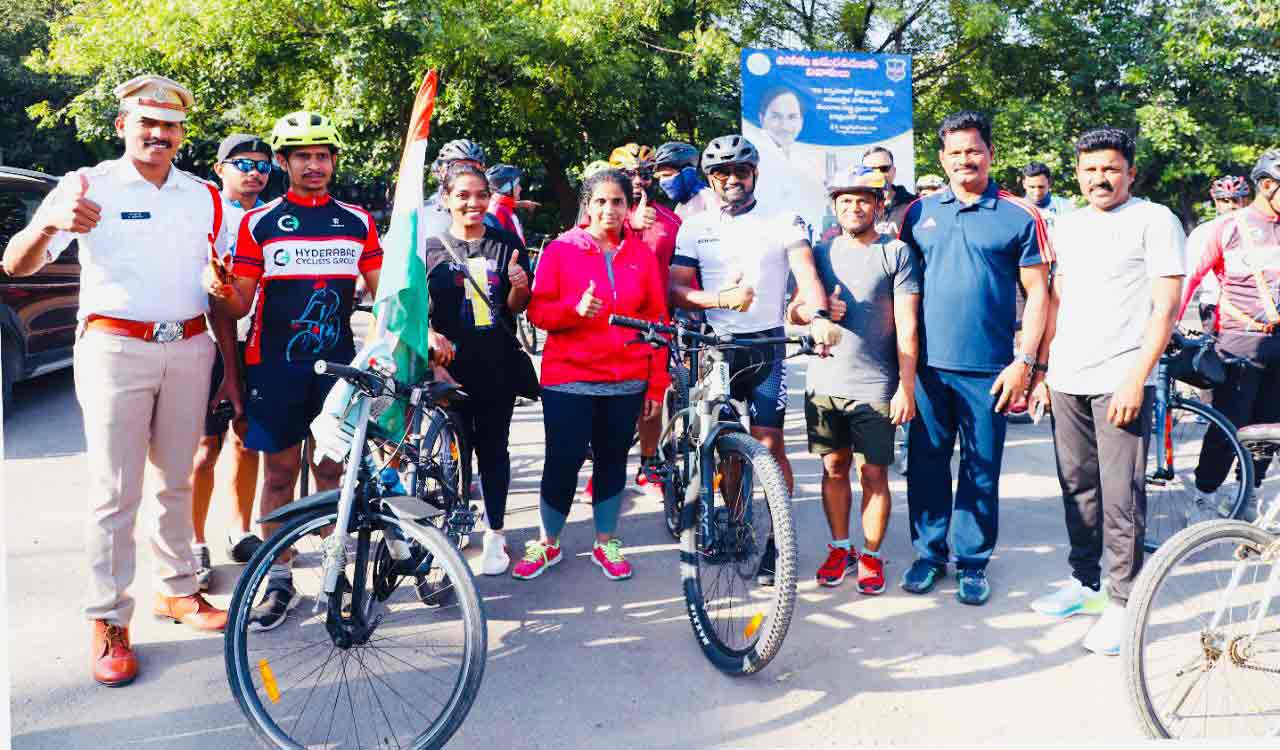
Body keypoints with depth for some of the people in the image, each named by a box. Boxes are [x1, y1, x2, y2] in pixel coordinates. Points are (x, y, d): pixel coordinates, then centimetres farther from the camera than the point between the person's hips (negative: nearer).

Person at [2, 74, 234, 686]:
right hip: (115, 349, -3)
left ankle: (176, 588, 28)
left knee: (177, 481, 13)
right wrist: (51, 223, -32)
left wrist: (231, 371, 9)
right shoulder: (88, 185, -1)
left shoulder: (205, 197, 10)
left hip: (189, 349, 4)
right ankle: (108, 622, 10)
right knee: (115, 493, -1)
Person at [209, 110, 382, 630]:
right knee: (280, 475, 4)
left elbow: (381, 293, 11)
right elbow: (240, 306, 0)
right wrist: (221, 293, -23)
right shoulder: (259, 222, 2)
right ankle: (279, 582, 15)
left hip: (336, 365, 1)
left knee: (332, 473, 7)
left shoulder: (357, 221, 8)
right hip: (275, 367, -1)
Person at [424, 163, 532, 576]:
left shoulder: (507, 244, 4)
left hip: (497, 367, 2)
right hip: (450, 367, -1)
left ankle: (495, 533, 22)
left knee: (493, 449, 10)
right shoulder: (430, 247, 0)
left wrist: (520, 287, -14)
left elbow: (515, 309, 7)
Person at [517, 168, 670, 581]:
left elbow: (657, 321, 7)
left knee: (612, 461, 11)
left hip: (626, 383, 2)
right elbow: (538, 310, -2)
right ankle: (547, 544, 20)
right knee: (562, 461, 0)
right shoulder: (560, 249, 1)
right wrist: (575, 308, -22)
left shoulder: (642, 254, 6)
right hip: (568, 380, -2)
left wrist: (657, 383, 5)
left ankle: (606, 544, 27)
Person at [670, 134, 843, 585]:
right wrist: (720, 298, -22)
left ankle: (776, 541, 6)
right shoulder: (695, 228, 6)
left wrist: (818, 316, -32)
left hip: (766, 346, -2)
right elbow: (676, 290, -3)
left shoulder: (784, 222, 2)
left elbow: (807, 274, -12)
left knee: (769, 443, -5)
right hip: (714, 346, 2)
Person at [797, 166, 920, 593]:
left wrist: (906, 387, -10)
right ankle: (840, 548, 26)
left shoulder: (896, 253, -1)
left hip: (876, 387, -3)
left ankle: (871, 555, 18)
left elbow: (907, 325, -5)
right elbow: (793, 312, 15)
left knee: (874, 473, 3)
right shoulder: (821, 253, 11)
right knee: (834, 467, 11)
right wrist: (819, 310, -8)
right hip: (824, 383, 4)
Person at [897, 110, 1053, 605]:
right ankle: (929, 552, 24)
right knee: (926, 464, 9)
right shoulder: (919, 213, 8)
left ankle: (972, 561, 20)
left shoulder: (1019, 217, 0)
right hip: (927, 365, 2)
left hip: (988, 369, -2)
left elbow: (1037, 292, 0)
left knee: (981, 469, 7)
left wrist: (1025, 361, -7)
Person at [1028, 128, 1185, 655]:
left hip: (1119, 383, -6)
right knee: (1078, 488, 13)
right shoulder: (1067, 225, 15)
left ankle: (1122, 602, 7)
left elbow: (1166, 306, -9)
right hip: (1067, 381, 6)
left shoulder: (1154, 220, -3)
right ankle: (1084, 581, 26)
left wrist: (1136, 380, -16)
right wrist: (1042, 369, 14)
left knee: (1121, 499, -4)